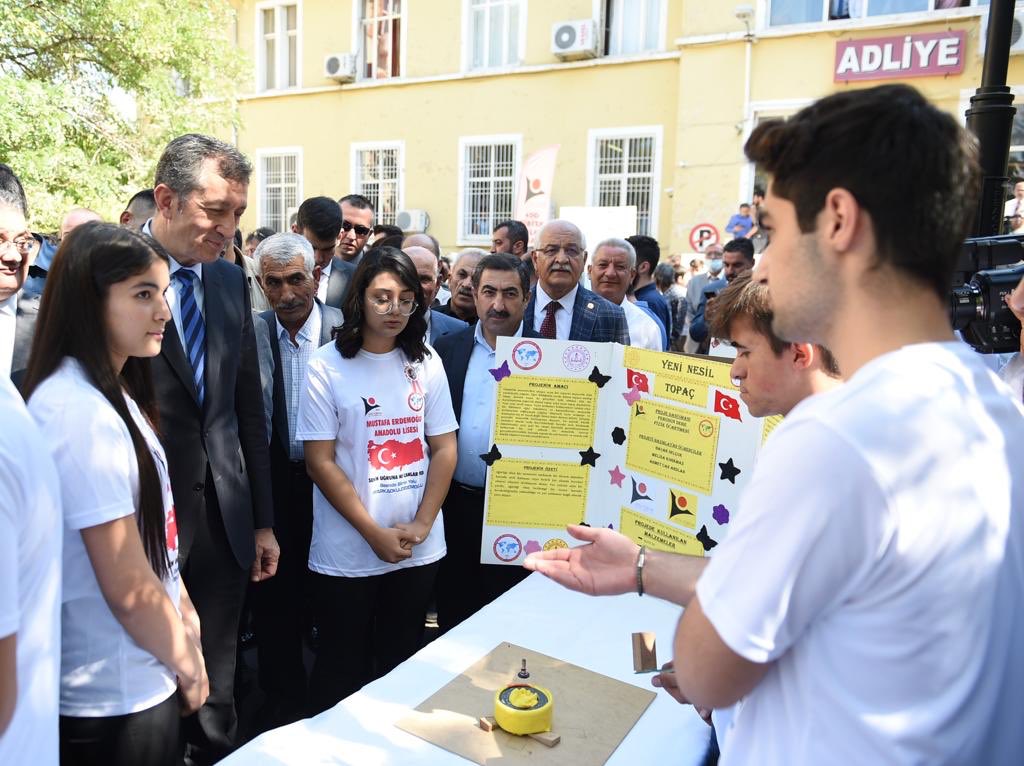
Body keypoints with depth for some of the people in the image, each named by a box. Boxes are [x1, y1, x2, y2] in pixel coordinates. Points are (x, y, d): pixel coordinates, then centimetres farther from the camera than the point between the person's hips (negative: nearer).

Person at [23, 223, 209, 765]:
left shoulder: (111, 393, 5)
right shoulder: (80, 411, -25)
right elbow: (129, 588, -23)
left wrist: (183, 612, 8)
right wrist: (187, 663, -9)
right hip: (116, 696, -9)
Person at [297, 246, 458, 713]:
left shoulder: (426, 362, 3)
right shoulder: (327, 367, -6)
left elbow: (444, 448, 3)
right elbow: (320, 463, -9)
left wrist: (422, 523, -8)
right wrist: (375, 534, -13)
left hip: (419, 549, 3)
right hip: (346, 554, -3)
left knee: (403, 662, 18)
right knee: (342, 669, 11)